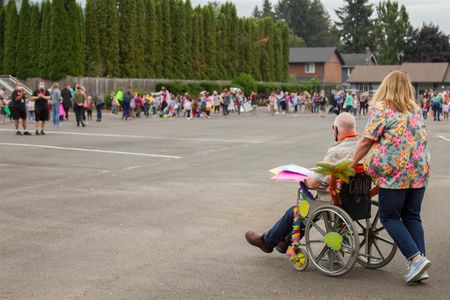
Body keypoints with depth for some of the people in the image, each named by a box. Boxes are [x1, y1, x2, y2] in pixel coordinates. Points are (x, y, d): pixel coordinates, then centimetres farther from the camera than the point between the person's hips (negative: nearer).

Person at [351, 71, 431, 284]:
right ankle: (418, 267, 6)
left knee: (389, 216, 3)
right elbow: (421, 137, 17)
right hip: (420, 170, 6)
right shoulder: (416, 110, 16)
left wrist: (352, 163, 2)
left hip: (395, 171, -6)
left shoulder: (381, 109, -3)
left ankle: (416, 258, -9)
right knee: (412, 217, 11)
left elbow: (367, 141, -6)